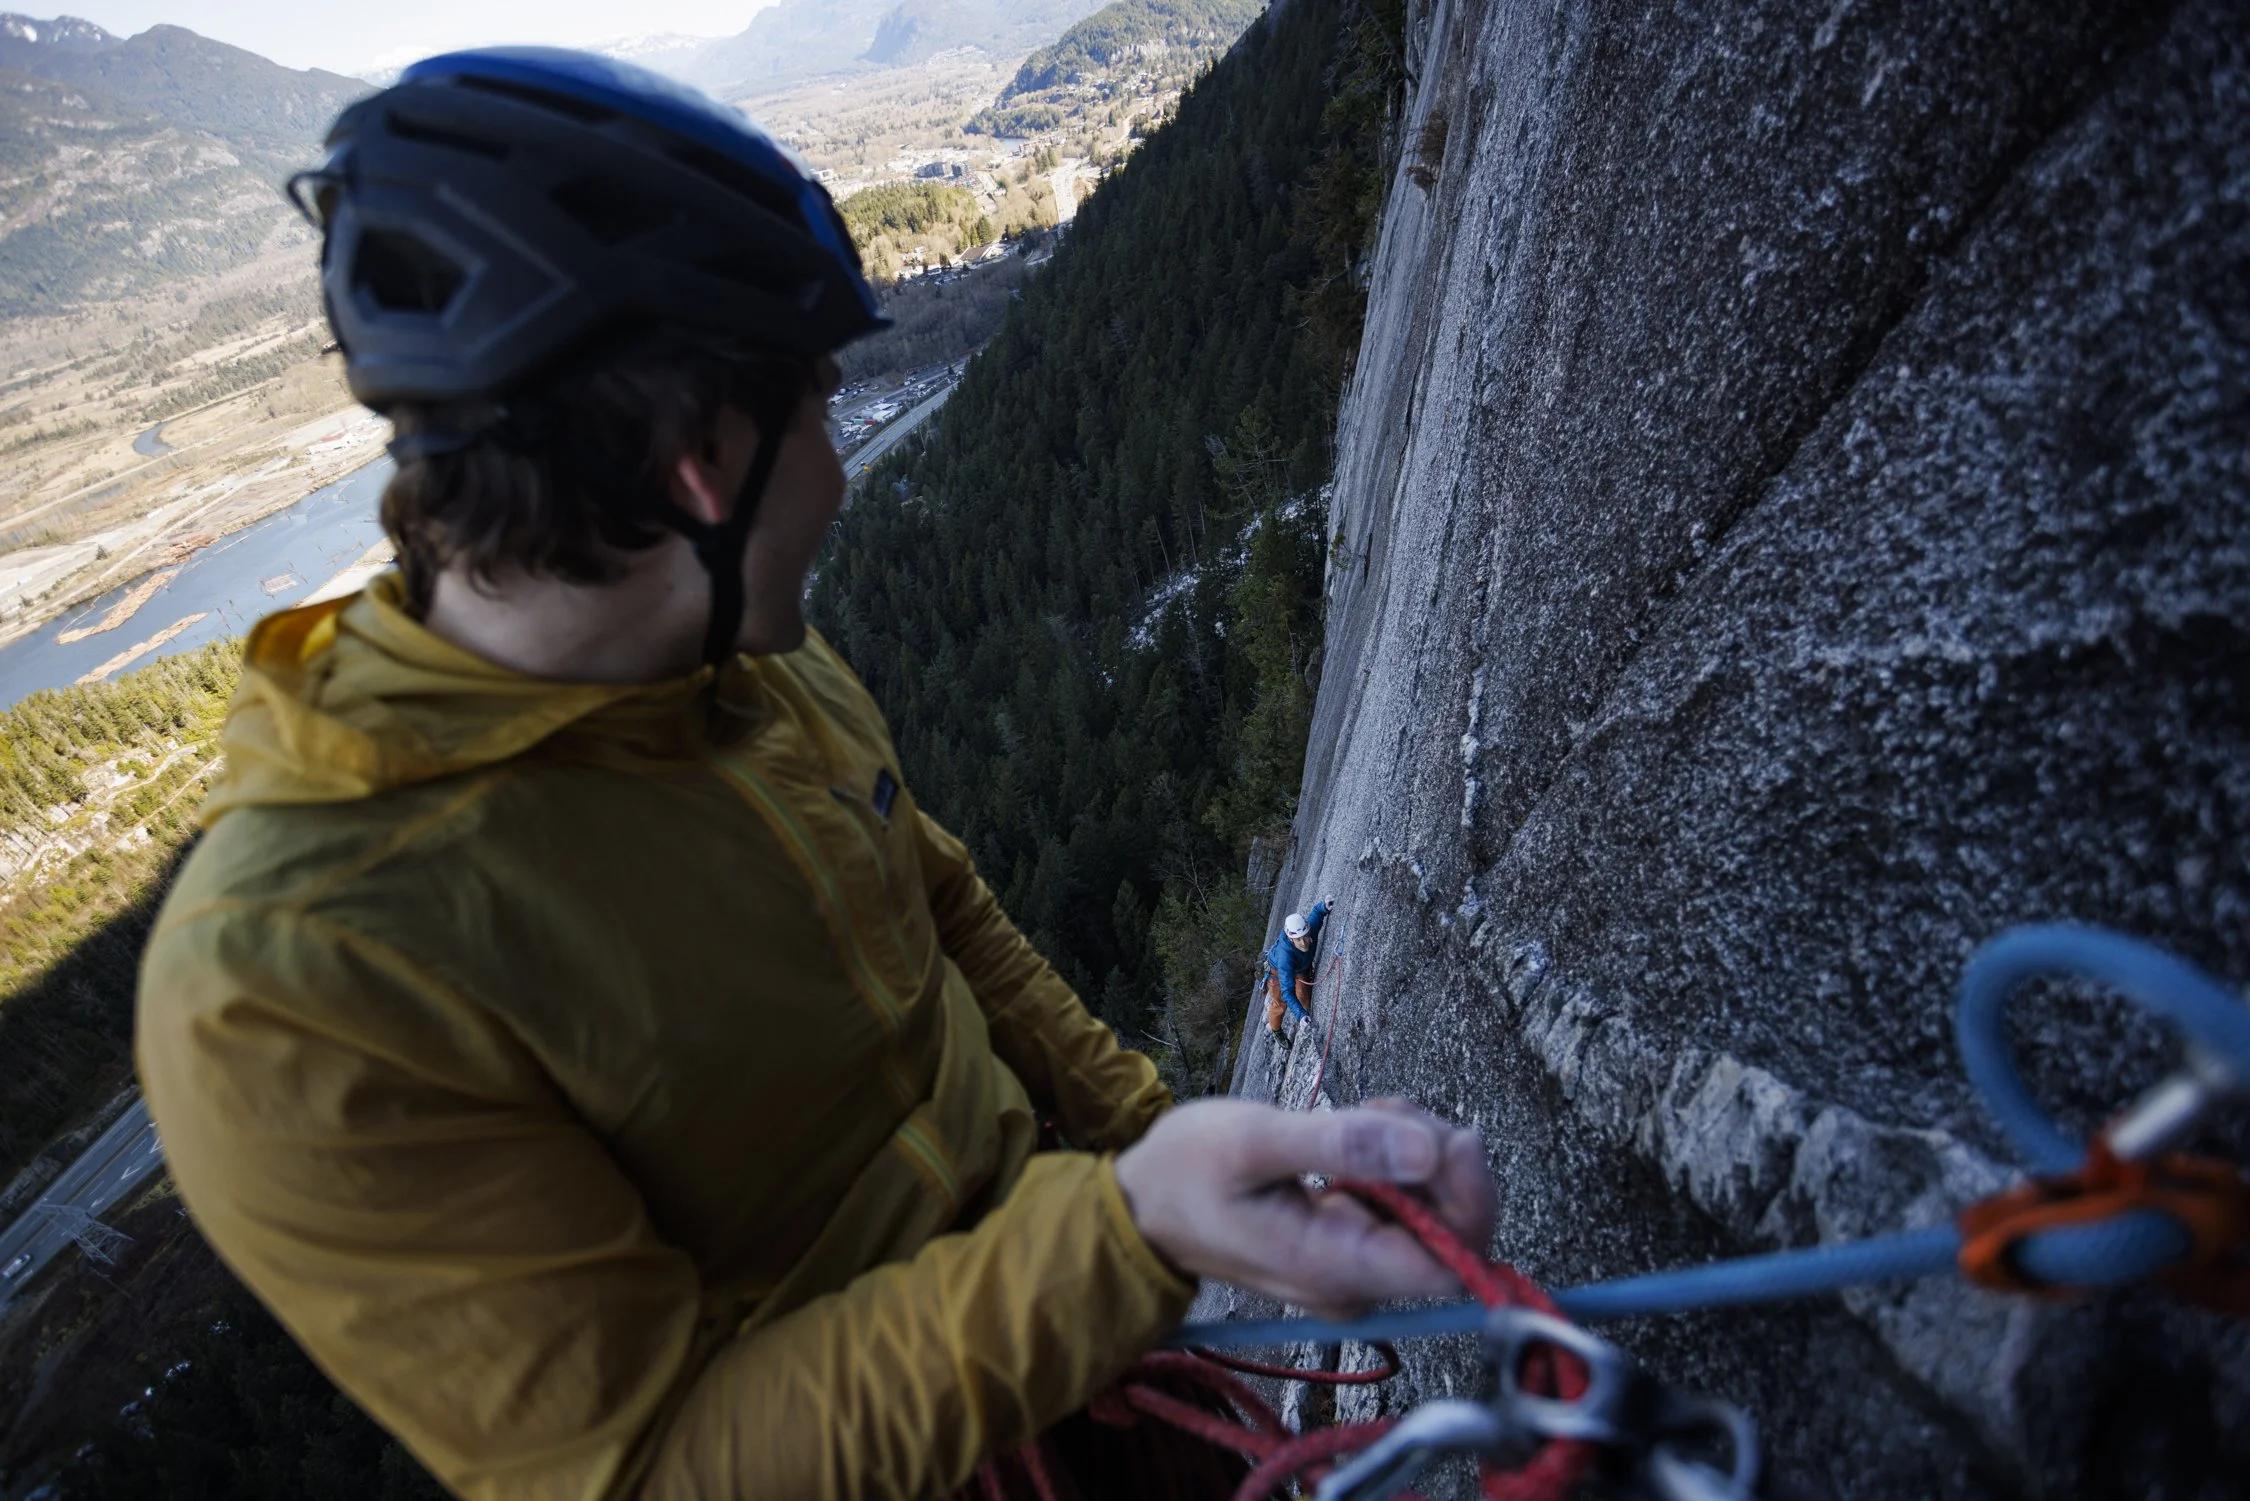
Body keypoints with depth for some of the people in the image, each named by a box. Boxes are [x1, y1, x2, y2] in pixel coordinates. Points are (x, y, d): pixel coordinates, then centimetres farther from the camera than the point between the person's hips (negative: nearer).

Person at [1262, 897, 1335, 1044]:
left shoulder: (1311, 926, -39)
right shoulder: (1285, 955, -51)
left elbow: (1316, 911, -15)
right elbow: (1287, 991, -49)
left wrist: (1325, 905, -39)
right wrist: (1300, 1014, -59)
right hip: (1277, 970, -4)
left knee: (1304, 997, 5)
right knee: (1280, 1003, 12)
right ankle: (1275, 1030, 44)